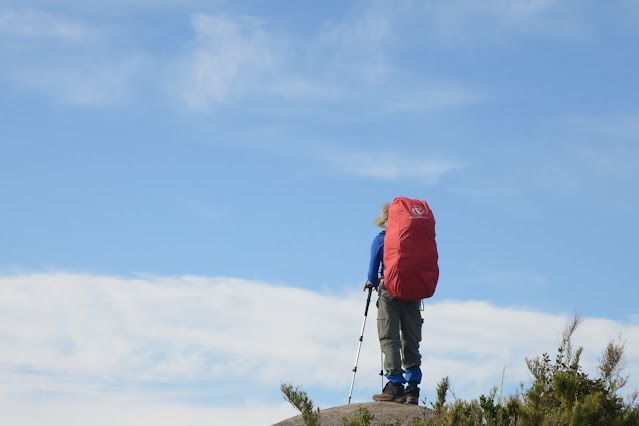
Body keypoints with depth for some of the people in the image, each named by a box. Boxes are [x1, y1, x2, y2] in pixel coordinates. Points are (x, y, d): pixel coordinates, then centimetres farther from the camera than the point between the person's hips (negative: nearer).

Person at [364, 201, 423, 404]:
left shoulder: (380, 240, 4)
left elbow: (373, 270, 5)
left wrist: (373, 283, 28)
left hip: (390, 291, -4)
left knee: (389, 339, -6)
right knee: (411, 340, 6)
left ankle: (395, 386, -16)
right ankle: (412, 388, 1)